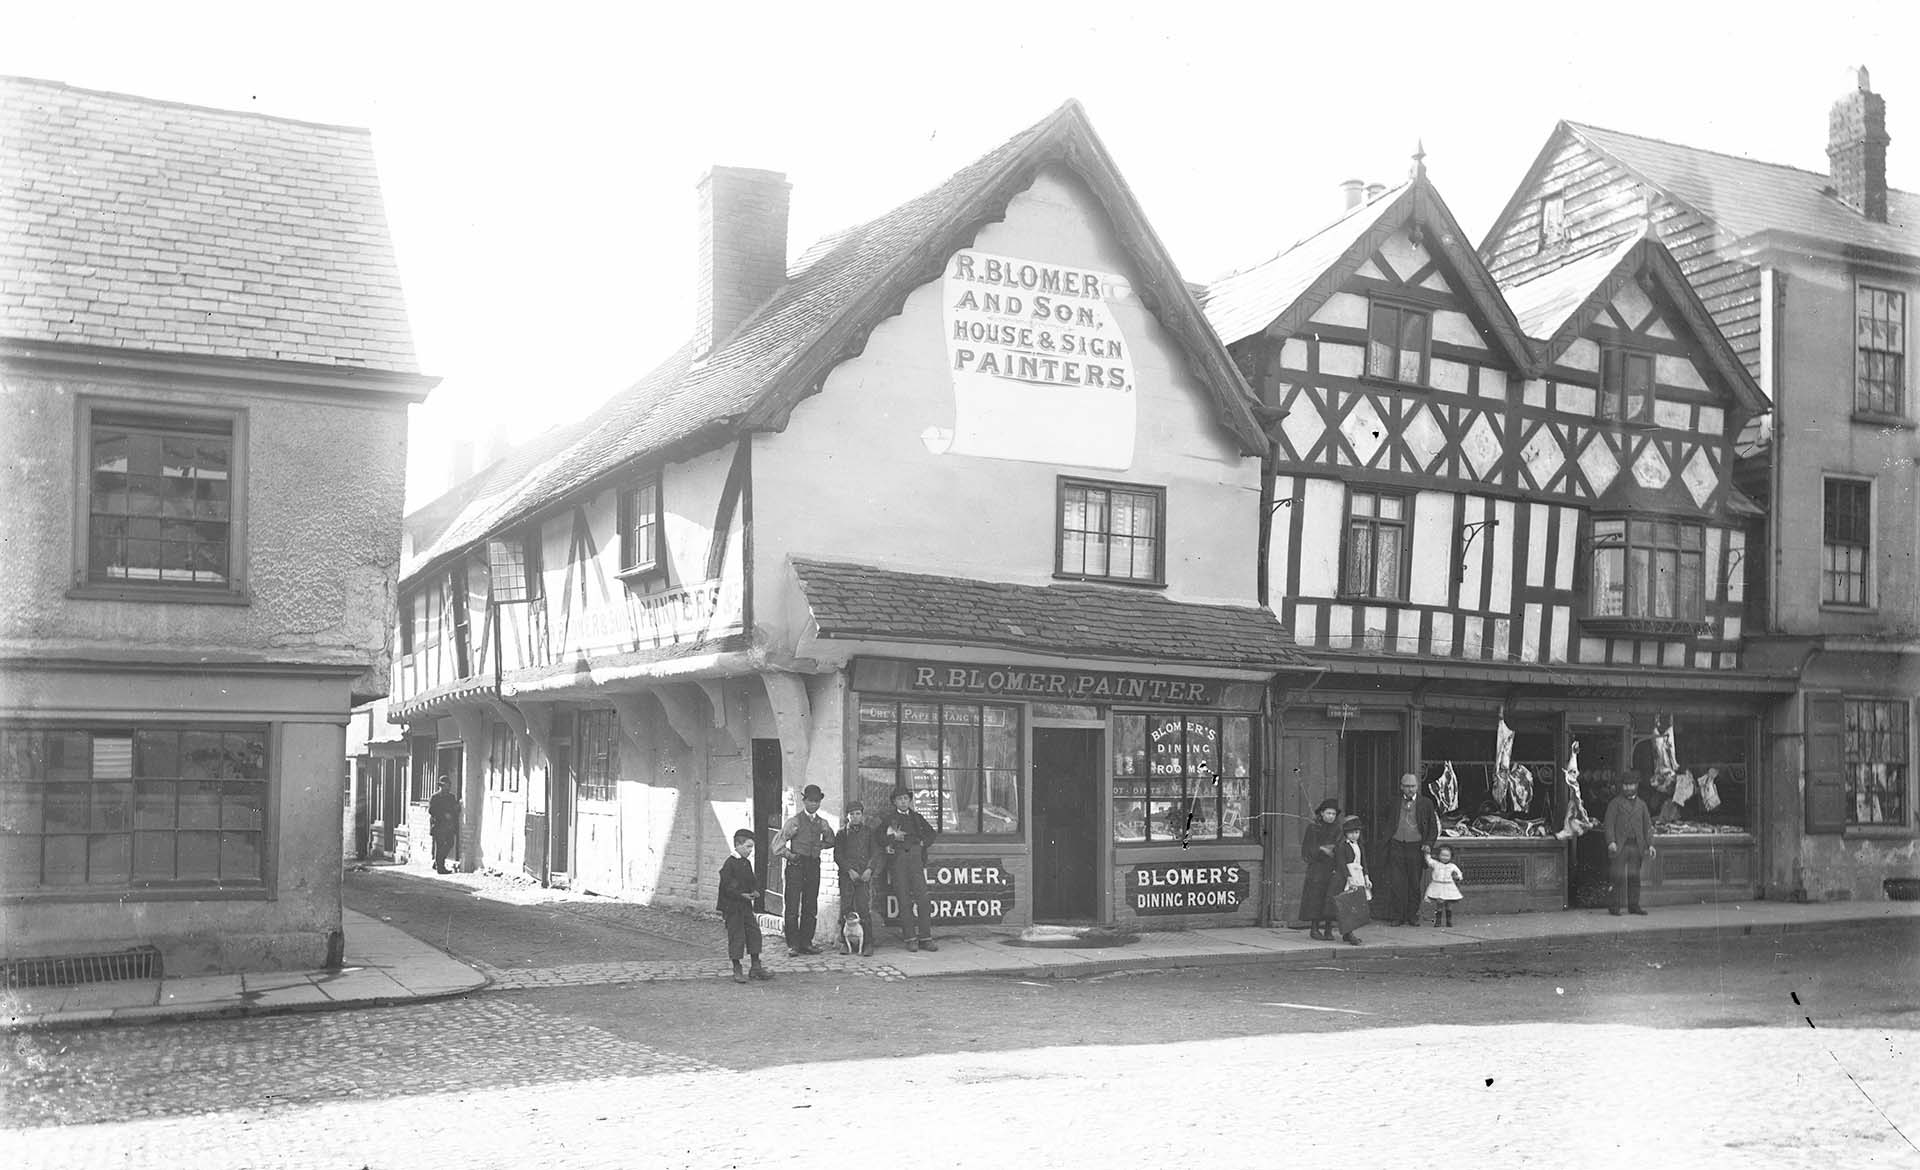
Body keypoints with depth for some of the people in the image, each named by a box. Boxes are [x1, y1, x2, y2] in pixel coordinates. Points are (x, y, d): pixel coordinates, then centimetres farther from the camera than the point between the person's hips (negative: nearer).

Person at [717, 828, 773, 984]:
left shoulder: (747, 863, 11)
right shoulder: (729, 864, -14)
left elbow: (752, 881, 18)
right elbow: (726, 888, -18)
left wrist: (755, 891, -3)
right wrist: (742, 895, -25)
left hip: (746, 906, 8)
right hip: (732, 907, -8)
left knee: (754, 932, 7)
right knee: (736, 936, -1)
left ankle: (756, 968, 16)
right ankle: (737, 970, 10)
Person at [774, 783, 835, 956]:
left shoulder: (822, 823, 11)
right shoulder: (794, 821, -2)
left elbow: (831, 841, 26)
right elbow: (778, 843, -3)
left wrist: (820, 845, 12)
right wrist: (788, 854, -9)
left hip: (813, 865, 5)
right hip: (796, 865, -5)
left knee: (811, 907, 6)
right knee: (793, 907, -6)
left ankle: (806, 943, 12)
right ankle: (793, 944, -3)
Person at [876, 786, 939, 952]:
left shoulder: (917, 818, 21)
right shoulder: (888, 819, 14)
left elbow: (931, 833, 23)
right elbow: (881, 840, 8)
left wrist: (923, 842, 7)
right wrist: (893, 837, -7)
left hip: (916, 859, 1)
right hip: (898, 860, -1)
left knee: (922, 898, -8)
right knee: (904, 900, -4)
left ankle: (925, 938, -7)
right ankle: (910, 939, -2)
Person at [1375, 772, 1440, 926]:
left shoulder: (1426, 804, 6)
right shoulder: (1393, 804, 9)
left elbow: (1434, 827, 8)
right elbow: (1385, 823, 18)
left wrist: (1428, 844, -4)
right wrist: (1383, 836, 2)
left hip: (1416, 847, -1)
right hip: (1396, 846, 1)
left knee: (1414, 884, 3)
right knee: (1396, 883, -3)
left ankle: (1413, 916, 13)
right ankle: (1397, 916, 3)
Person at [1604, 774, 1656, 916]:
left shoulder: (1641, 804, 17)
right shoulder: (1615, 803, 6)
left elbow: (1647, 826, 15)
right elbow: (1609, 823, -2)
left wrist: (1650, 844, 3)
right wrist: (1611, 841, -14)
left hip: (1636, 846, 3)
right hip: (1620, 846, -3)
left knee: (1635, 877, 3)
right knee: (1619, 877, -6)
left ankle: (1634, 905, 9)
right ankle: (1616, 906, -3)